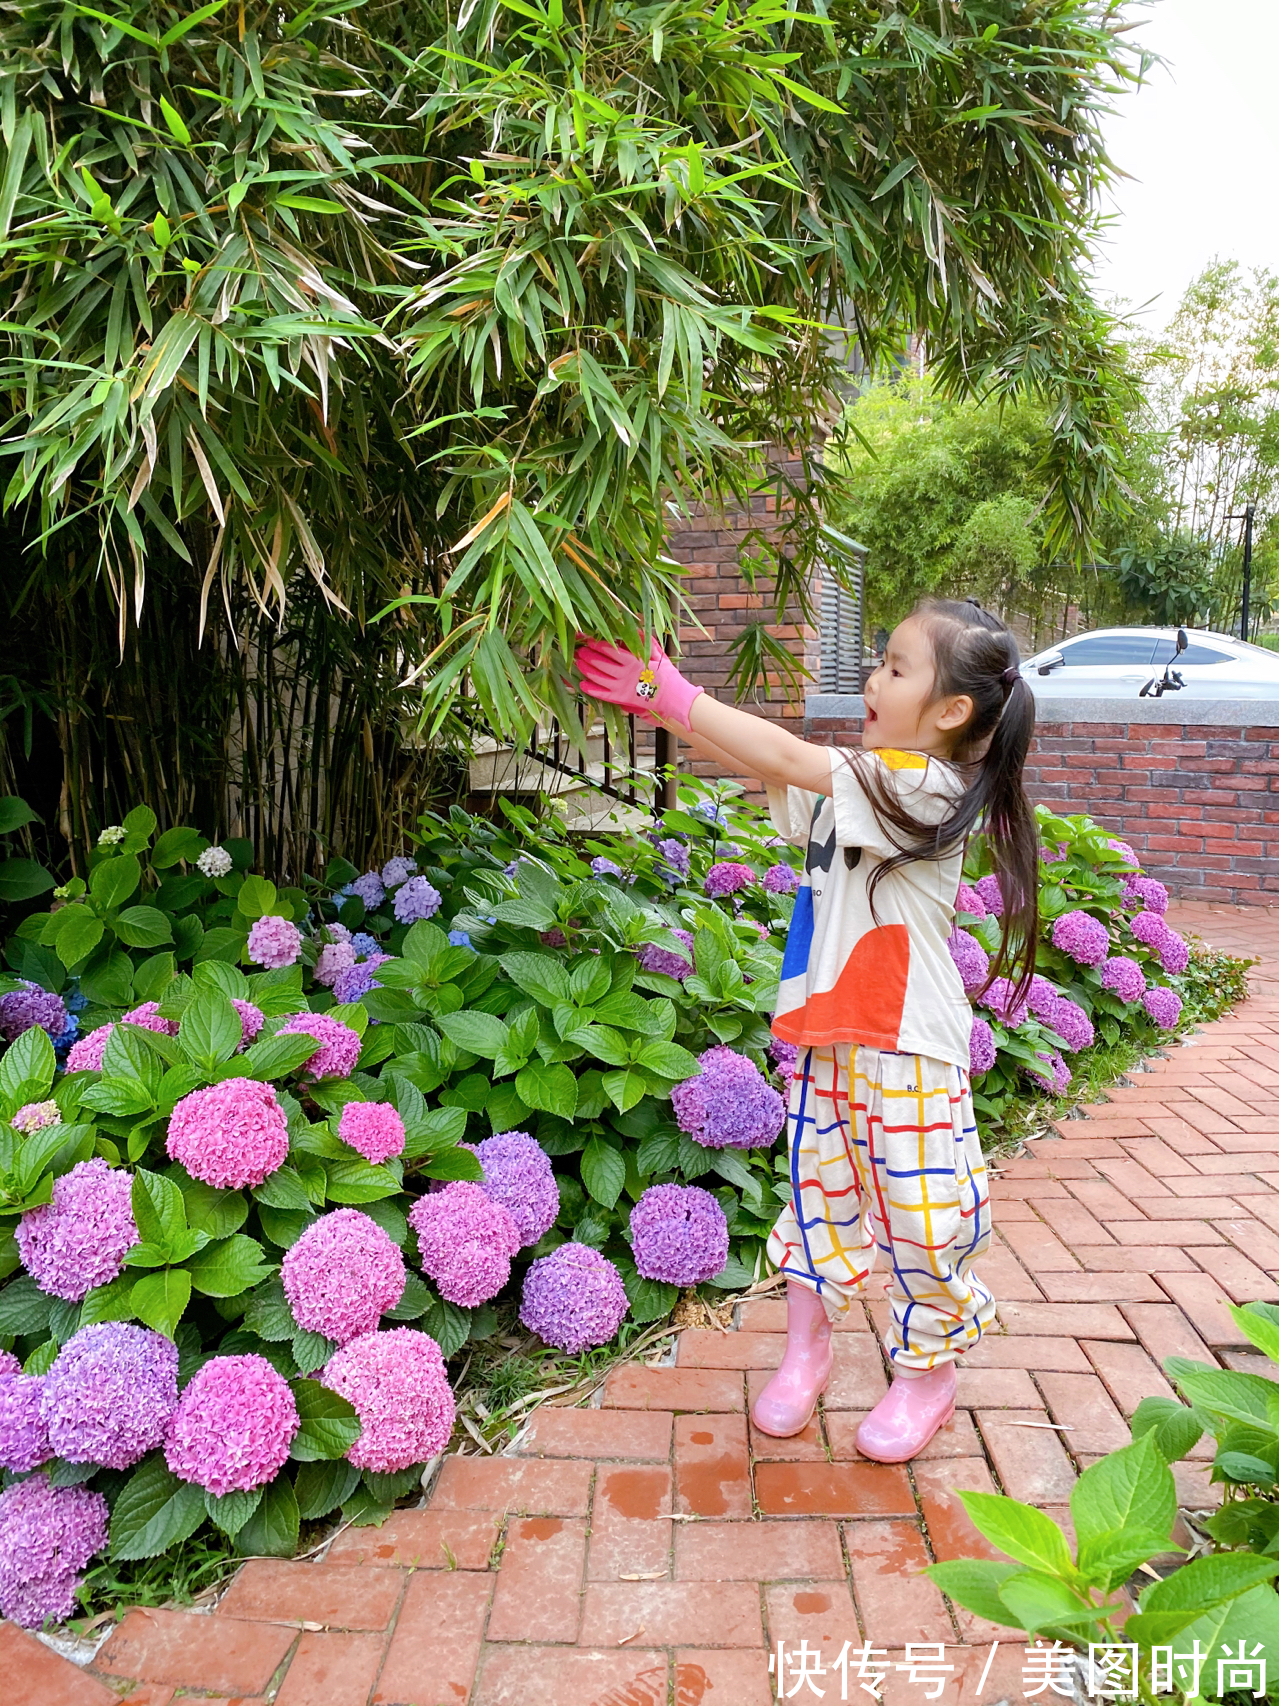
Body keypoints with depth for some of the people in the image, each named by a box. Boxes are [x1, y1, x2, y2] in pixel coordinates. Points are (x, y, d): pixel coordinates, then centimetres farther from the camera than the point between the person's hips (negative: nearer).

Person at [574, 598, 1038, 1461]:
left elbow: (788, 757, -21)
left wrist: (681, 700, -17)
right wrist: (662, 703, 0)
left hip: (907, 1045, -7)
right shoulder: (853, 780, 8)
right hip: (826, 1033, 8)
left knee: (919, 1211, 5)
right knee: (819, 1189, 17)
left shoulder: (927, 786, -17)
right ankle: (807, 1348, 35)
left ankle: (928, 1373, 28)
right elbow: (764, 766, 10)